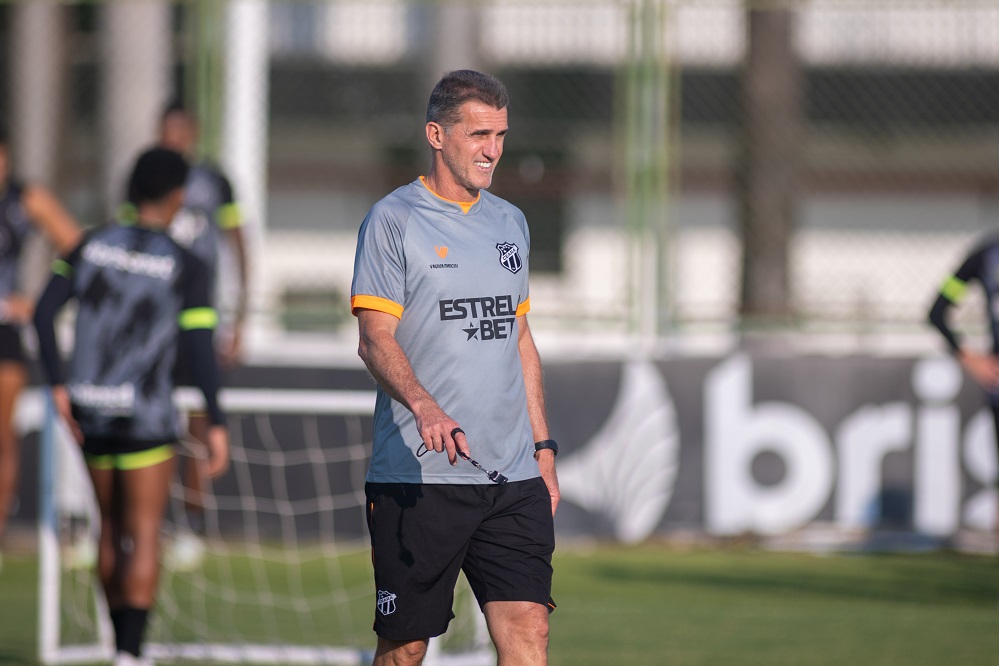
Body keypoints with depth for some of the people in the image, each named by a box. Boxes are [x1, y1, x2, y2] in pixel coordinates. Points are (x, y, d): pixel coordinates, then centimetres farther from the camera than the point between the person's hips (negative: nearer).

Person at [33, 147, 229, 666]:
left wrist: (58, 386, 1)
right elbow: (201, 352, -12)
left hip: (89, 411, 4)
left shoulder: (92, 245, 2)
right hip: (146, 417, -4)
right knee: (145, 534, -2)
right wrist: (217, 424, -6)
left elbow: (44, 313, -3)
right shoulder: (186, 268, -8)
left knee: (112, 530, 16)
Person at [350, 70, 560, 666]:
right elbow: (376, 340, -11)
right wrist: (425, 406, -29)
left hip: (512, 477, 5)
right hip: (418, 476, -5)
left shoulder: (511, 224, 16)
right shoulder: (393, 221, -4)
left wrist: (543, 448, 18)